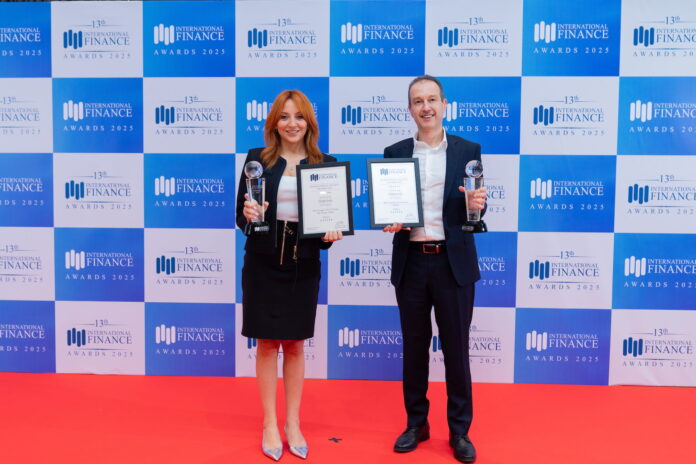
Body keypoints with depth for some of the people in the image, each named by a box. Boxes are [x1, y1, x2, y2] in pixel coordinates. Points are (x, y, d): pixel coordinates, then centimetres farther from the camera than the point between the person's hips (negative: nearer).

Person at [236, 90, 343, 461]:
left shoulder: (326, 164, 2)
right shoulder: (257, 158, -2)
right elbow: (241, 216, -2)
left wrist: (332, 234, -17)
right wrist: (248, 214, -24)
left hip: (304, 264, 1)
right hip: (263, 262, -1)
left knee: (295, 345, 11)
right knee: (267, 344, 8)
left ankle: (293, 424, 26)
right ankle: (270, 424, 23)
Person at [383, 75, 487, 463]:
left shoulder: (468, 150, 3)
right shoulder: (394, 153, 6)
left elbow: (475, 205, 3)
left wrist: (477, 204, -20)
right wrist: (388, 221, -14)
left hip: (454, 263, -1)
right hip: (410, 263, 2)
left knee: (456, 347, 7)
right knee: (414, 346, 12)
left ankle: (460, 431, 23)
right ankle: (416, 423, 29)